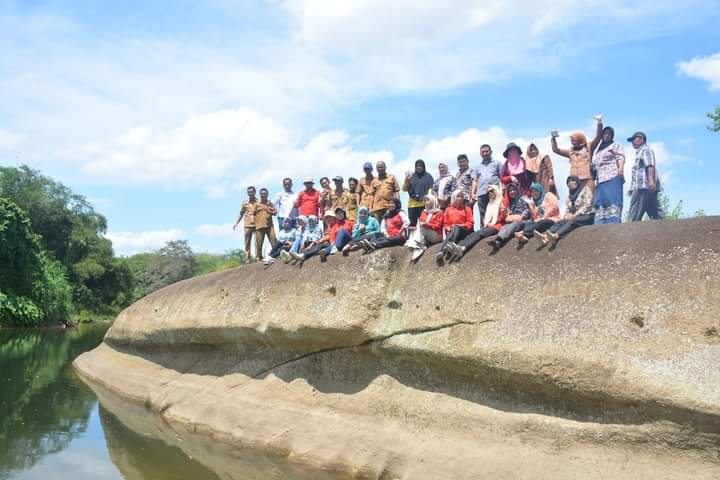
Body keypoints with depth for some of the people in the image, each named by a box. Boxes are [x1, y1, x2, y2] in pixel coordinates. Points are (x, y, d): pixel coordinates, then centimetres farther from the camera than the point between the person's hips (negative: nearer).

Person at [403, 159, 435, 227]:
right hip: (412, 204, 2)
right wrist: (406, 180, -6)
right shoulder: (411, 176, 14)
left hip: (424, 204, -2)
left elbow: (431, 188, 0)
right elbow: (404, 189, 11)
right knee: (412, 223, 1)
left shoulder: (428, 176, 8)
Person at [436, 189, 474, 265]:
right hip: (451, 231, 2)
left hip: (463, 231, -2)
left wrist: (461, 225, -12)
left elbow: (470, 223, 5)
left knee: (456, 228, -37)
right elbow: (445, 223, 16)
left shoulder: (467, 208, 14)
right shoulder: (448, 209, 18)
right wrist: (449, 228, -6)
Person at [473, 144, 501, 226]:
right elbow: (476, 181, 22)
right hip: (481, 194, 3)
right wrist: (473, 193, 10)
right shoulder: (478, 166, 23)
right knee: (483, 215, 1)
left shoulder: (496, 163, 14)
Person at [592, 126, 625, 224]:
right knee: (600, 203, -5)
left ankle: (614, 224, -28)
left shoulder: (615, 145, 13)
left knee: (612, 201, -18)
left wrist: (621, 168, -22)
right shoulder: (599, 150, 32)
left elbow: (620, 157, -4)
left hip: (612, 177, -7)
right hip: (600, 180, 7)